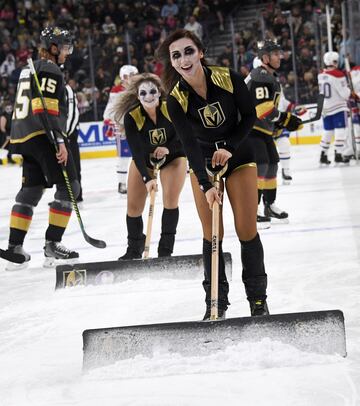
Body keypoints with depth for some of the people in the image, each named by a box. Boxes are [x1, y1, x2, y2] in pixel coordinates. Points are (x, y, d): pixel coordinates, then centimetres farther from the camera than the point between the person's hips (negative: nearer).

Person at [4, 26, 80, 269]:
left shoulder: (29, 69, 21)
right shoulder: (51, 71, -10)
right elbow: (47, 110, -20)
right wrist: (60, 142, -22)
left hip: (24, 137, 10)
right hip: (43, 136, -10)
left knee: (31, 188, 14)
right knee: (68, 186, -5)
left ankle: (15, 245, 11)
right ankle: (52, 243, -10)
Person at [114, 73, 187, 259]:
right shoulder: (131, 117, -27)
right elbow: (136, 151, -30)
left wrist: (167, 148, -36)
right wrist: (147, 178, -42)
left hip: (172, 157, -1)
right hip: (143, 160, 1)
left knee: (171, 199, -16)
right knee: (134, 206, 0)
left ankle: (165, 249, -3)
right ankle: (134, 249, 21)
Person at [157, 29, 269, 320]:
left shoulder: (228, 78, -20)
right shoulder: (176, 99, -19)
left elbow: (249, 116, -8)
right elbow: (189, 144, -22)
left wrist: (230, 147, -20)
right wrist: (206, 186, -30)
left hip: (238, 156, 0)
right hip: (202, 163, 0)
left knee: (247, 230, -2)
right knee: (212, 234, -3)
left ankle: (258, 298, 13)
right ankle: (217, 302, 7)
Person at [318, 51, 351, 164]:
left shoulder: (320, 75, 6)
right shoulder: (338, 75, -16)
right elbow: (344, 93, -16)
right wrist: (348, 90, 7)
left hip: (325, 108, 7)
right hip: (338, 107, -7)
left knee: (328, 131, 14)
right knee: (341, 130, -3)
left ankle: (323, 155, 15)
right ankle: (338, 155, -8)